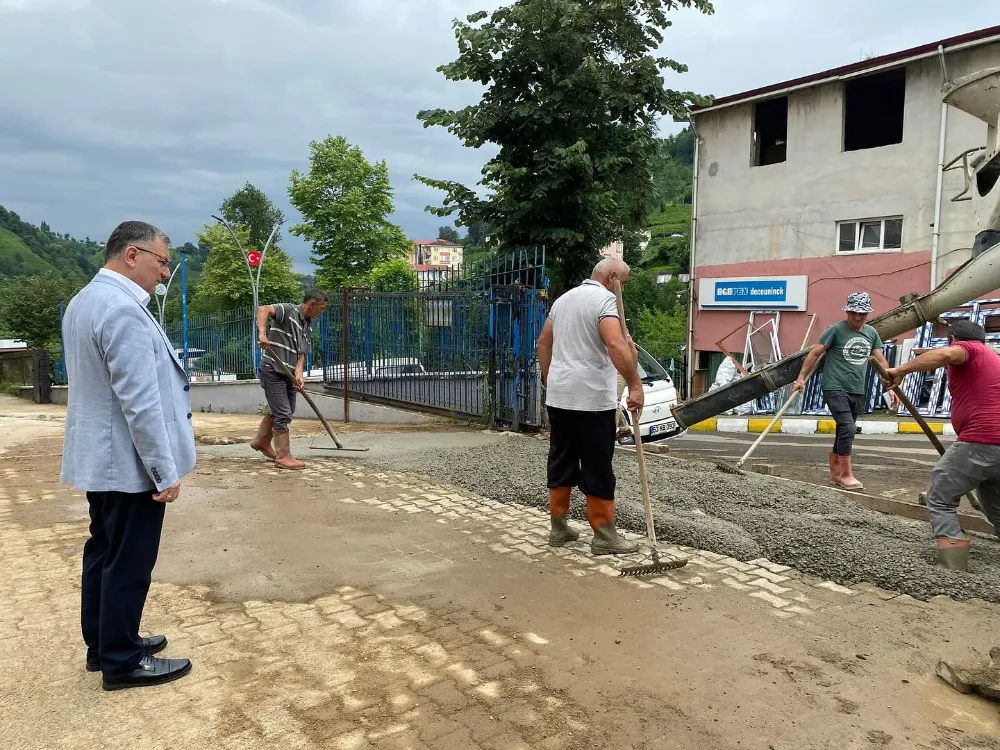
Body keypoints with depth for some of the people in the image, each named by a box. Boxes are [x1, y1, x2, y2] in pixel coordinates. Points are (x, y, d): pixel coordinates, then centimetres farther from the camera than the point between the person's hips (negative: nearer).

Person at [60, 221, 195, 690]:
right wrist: (165, 471, -20)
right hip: (128, 461, -10)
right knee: (127, 563, 3)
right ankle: (121, 662, 17)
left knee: (103, 553, 19)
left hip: (100, 457, 10)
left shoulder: (85, 300, 10)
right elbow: (139, 402, -26)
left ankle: (103, 643, 34)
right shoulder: (123, 309, -23)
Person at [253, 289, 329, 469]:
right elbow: (262, 309, -29)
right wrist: (263, 333, -44)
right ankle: (283, 456, 0)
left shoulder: (308, 326, 10)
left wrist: (298, 373, -10)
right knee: (283, 414, -7)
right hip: (273, 370, -9)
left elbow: (301, 352, 7)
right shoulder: (288, 310, -14)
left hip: (288, 373, 9)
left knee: (286, 411, 21)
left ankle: (262, 441, 39)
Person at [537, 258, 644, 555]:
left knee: (561, 462, 13)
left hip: (558, 396, 8)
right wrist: (635, 385, -23)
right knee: (598, 469, 0)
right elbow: (616, 346, -26)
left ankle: (558, 528, 20)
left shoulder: (564, 298, 16)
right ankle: (604, 536, 8)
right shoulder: (605, 299, -10)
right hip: (592, 399, -8)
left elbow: (543, 343, 20)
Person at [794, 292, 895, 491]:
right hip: (835, 389, -6)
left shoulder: (871, 333, 11)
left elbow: (881, 361, 14)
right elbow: (815, 353, -5)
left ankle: (835, 471, 25)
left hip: (858, 392, 6)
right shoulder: (836, 330, -6)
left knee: (844, 431, 13)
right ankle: (846, 475, -10)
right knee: (848, 428, -16)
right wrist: (801, 377, -10)